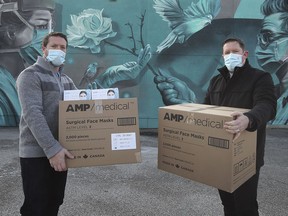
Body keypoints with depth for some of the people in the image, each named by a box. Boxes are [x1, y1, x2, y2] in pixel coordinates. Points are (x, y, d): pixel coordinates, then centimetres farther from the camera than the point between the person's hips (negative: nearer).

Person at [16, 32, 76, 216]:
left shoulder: (66, 80, 14)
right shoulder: (30, 75, -10)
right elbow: (33, 115, -21)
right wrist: (52, 148, -28)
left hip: (59, 151, 7)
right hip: (36, 153, -7)